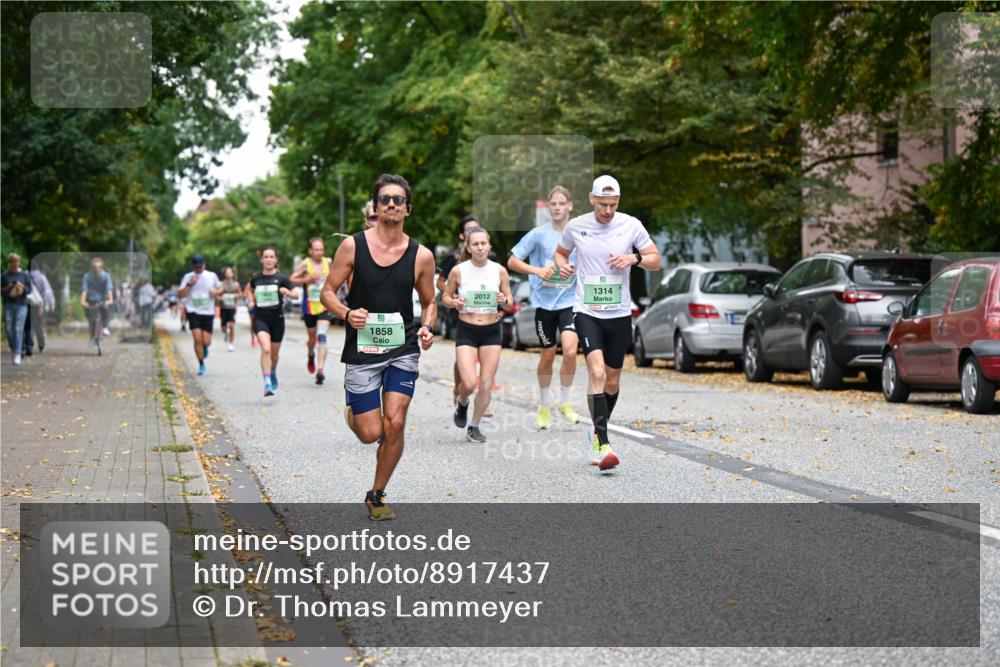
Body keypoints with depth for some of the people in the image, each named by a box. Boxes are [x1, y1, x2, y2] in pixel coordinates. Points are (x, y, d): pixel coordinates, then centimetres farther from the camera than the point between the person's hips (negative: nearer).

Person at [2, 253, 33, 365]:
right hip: (8, 304, 1)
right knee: (9, 329, 2)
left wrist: (22, 287, -13)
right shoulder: (4, 275, 5)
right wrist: (7, 288, -13)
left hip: (21, 305, -1)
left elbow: (29, 290, 6)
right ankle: (13, 348, 27)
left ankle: (18, 355, -10)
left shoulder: (24, 275, 4)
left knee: (19, 329, -9)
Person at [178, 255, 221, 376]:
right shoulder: (188, 277, 0)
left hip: (208, 313, 1)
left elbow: (220, 288, 19)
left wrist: (216, 291, -5)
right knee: (197, 339, -12)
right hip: (193, 312, -1)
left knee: (206, 341, -3)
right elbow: (180, 295, -5)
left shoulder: (212, 276, 4)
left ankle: (205, 347, 36)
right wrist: (189, 284, -19)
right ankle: (201, 364, 3)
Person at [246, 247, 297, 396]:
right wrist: (250, 301, 8)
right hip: (260, 318, 0)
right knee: (265, 349, -21)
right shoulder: (256, 278, 2)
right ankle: (267, 384, -23)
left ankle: (273, 373, 46)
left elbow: (296, 294, -1)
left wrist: (287, 292, -22)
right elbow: (249, 288, 24)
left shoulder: (281, 278, -3)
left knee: (274, 353, 13)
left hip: (277, 319, 1)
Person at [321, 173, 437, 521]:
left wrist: (426, 327, -8)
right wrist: (347, 313, -19)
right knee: (371, 433, -2)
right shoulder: (352, 246, -5)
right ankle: (352, 412, 36)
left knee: (394, 425, -9)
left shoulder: (421, 256, 0)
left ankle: (377, 495, 13)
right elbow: (327, 292, 1)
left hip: (403, 350, 1)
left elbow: (429, 302, 13)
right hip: (362, 349, -1)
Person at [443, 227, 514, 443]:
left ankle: (473, 426, 21)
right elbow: (445, 297, 5)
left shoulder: (499, 271, -2)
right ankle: (462, 404, 22)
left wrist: (504, 301, -15)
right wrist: (454, 302, -16)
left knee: (486, 385, 2)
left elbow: (510, 302, 7)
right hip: (466, 331, -2)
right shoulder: (458, 271, -6)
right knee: (469, 383, -14)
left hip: (491, 331, 2)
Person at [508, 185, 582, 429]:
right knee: (548, 356, 8)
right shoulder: (539, 234, -4)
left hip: (570, 301, 0)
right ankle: (543, 406, 28)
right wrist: (538, 271, -17)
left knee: (570, 351, -17)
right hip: (545, 301, 0)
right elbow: (512, 261, -5)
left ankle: (564, 402, 4)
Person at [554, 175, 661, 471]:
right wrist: (562, 266, -3)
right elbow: (561, 252, 19)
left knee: (612, 380, 10)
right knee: (597, 372, -21)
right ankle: (602, 445, -25)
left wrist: (635, 258, -15)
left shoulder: (631, 225, -1)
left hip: (620, 314, 2)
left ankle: (598, 433, 35)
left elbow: (656, 260, 6)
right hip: (586, 311, -2)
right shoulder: (575, 226, 0)